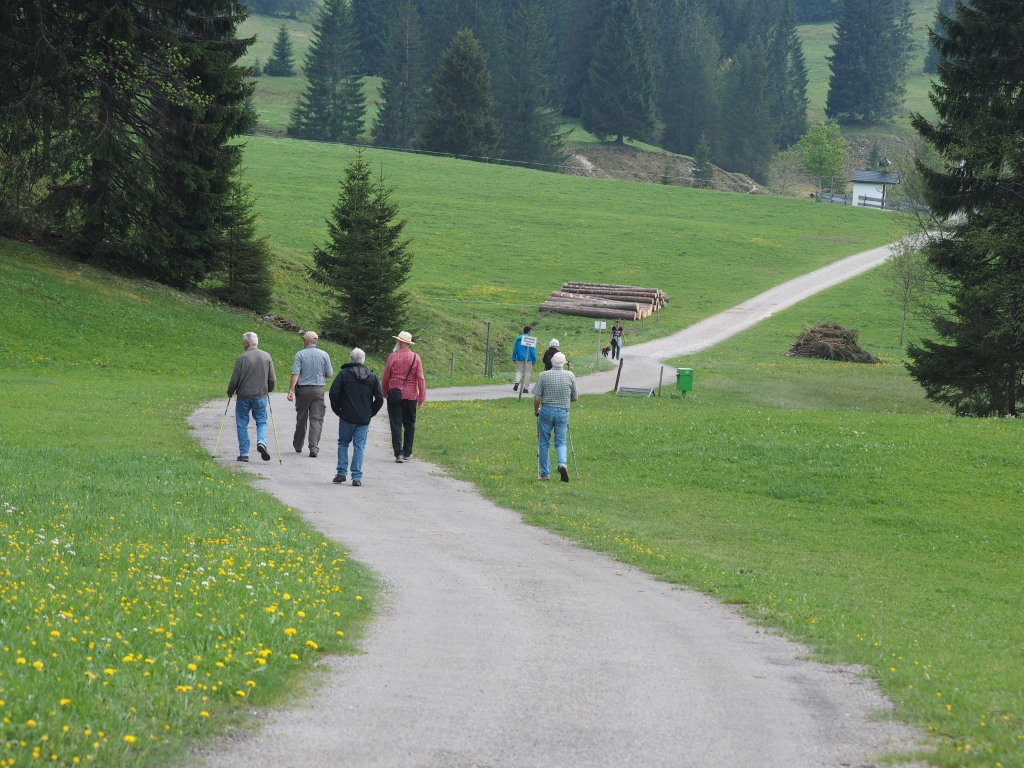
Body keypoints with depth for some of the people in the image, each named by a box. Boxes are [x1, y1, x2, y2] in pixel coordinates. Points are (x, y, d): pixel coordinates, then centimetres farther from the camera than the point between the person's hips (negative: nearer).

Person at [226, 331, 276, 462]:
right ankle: (261, 442, -15)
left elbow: (234, 380, -8)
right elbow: (272, 379, 4)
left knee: (242, 424, 8)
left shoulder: (242, 358, -11)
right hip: (261, 396, 2)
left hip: (244, 396, -2)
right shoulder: (266, 357, 0)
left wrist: (230, 393, 10)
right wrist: (268, 390, 23)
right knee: (261, 422, 13)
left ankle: (244, 454, 7)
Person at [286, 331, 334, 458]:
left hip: (303, 390, 0)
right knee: (316, 419, -2)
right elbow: (330, 374, 5)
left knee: (301, 419, 12)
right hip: (318, 390, 0)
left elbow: (295, 373, -12)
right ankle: (313, 447, -14)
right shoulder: (324, 355, 2)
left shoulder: (300, 354, -3)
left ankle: (298, 446, 26)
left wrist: (291, 390, -15)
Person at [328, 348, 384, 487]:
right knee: (359, 446, 4)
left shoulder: (344, 373, -3)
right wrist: (370, 413, 12)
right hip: (364, 419, 2)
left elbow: (333, 393, -8)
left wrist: (337, 410, 5)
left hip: (347, 417, -2)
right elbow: (379, 398, 2)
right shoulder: (372, 376, 4)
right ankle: (357, 477, -1)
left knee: (343, 444, 14)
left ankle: (341, 473, 9)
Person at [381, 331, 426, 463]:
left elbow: (385, 378, 1)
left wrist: (385, 392, 17)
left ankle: (398, 453, -10)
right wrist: (422, 398, -1)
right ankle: (407, 452, 17)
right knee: (409, 424, 13)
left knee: (396, 425, -2)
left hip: (394, 394, -2)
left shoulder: (392, 357, -5)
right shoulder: (415, 358, -1)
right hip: (411, 395, 2)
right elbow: (421, 379, -4)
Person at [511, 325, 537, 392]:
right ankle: (525, 388, 5)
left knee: (519, 371, 12)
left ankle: (517, 382, -15)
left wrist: (514, 358, 12)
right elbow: (533, 351, -6)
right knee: (527, 373, 5)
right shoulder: (531, 339, -7)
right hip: (528, 359, -2)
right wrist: (534, 361, -1)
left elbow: (515, 349, 6)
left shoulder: (518, 338, 3)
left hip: (520, 358, 2)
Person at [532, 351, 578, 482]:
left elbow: (537, 398, -7)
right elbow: (575, 398, 6)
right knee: (560, 442, 12)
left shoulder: (544, 376, -7)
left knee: (544, 443, 10)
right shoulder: (570, 376, -2)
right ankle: (562, 464, -15)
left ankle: (545, 473, 13)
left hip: (546, 411, -1)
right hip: (563, 412, 1)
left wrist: (536, 410, 12)